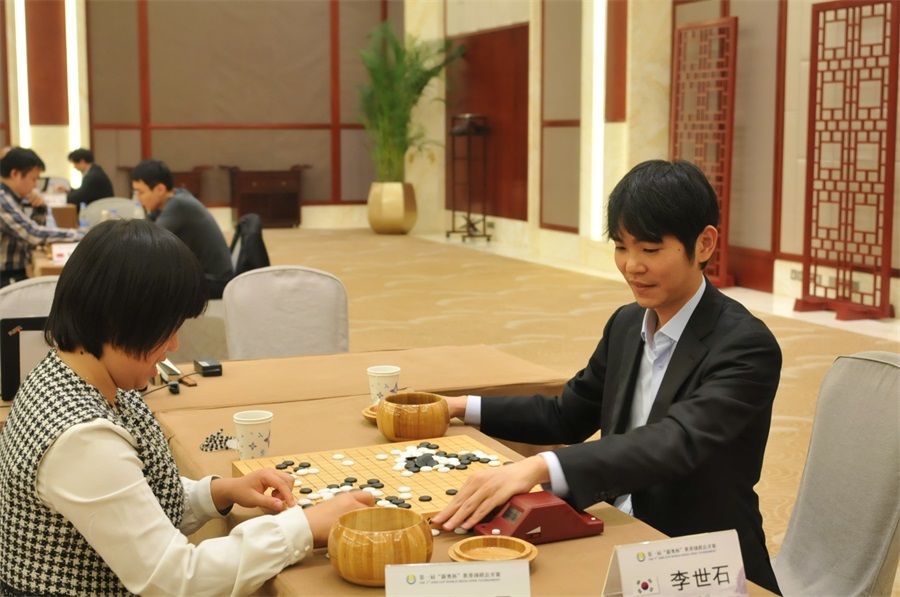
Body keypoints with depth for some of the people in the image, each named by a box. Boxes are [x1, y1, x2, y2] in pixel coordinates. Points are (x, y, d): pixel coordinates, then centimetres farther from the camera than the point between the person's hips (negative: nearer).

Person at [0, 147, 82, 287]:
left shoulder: (16, 198, 8)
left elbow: (36, 229, 20)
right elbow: (33, 234, -26)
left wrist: (40, 208, 1)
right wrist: (77, 235, -19)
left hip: (19, 274, 8)